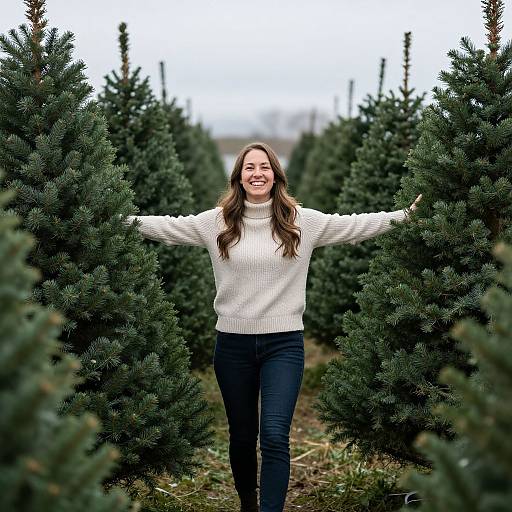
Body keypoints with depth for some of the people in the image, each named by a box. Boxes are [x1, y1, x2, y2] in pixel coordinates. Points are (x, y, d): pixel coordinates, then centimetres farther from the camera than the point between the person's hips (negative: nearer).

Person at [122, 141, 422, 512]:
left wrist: (405, 215, -1)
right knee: (242, 436, 15)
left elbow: (354, 226, 2)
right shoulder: (216, 221, 2)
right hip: (233, 343, 2)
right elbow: (169, 227, 4)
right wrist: (129, 219, -3)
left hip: (284, 342, -1)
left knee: (275, 437, -12)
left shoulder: (303, 221, 1)